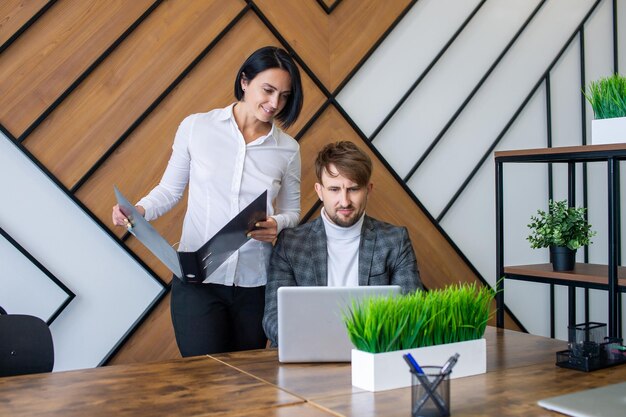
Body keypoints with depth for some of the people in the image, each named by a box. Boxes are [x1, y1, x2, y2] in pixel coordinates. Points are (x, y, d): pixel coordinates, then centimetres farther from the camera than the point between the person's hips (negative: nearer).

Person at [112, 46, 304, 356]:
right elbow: (170, 189, 7)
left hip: (255, 284, 2)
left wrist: (278, 224, -10)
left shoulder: (288, 149, 3)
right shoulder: (196, 127, -1)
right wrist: (139, 210, -12)